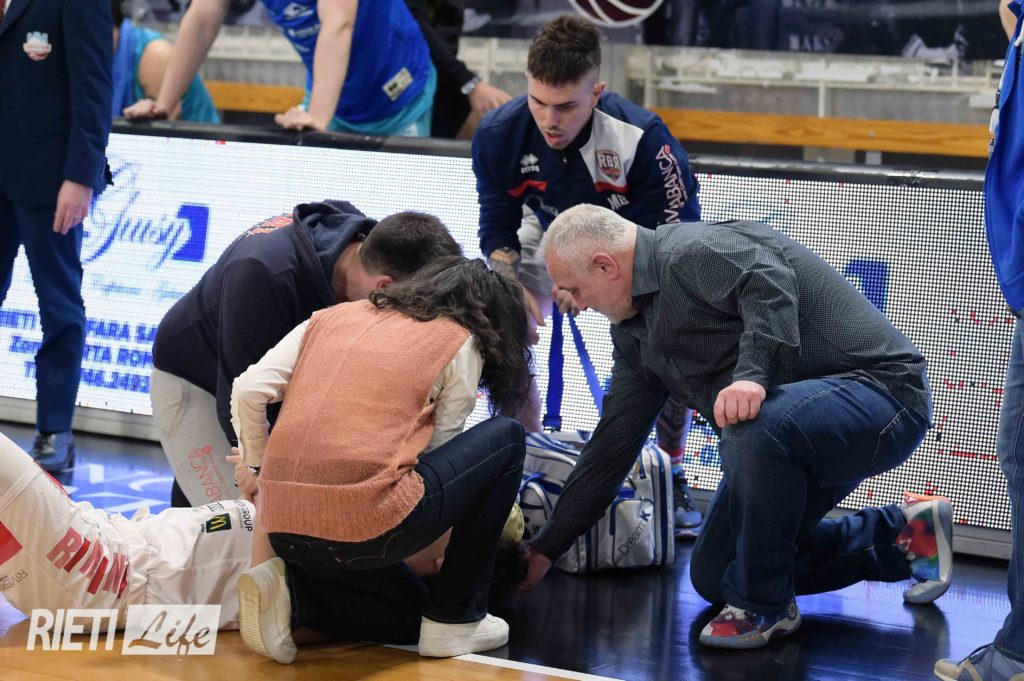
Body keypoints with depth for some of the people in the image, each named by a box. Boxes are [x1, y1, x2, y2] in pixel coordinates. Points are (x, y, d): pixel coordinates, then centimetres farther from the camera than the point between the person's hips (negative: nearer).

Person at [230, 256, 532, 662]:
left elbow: (248, 392, 12)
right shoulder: (461, 343, 10)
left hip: (282, 526, 6)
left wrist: (258, 468, 26)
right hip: (366, 521, -6)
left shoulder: (334, 317, 22)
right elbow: (435, 449, 9)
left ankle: (293, 597, 4)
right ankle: (455, 618, 15)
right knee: (505, 439, 18)